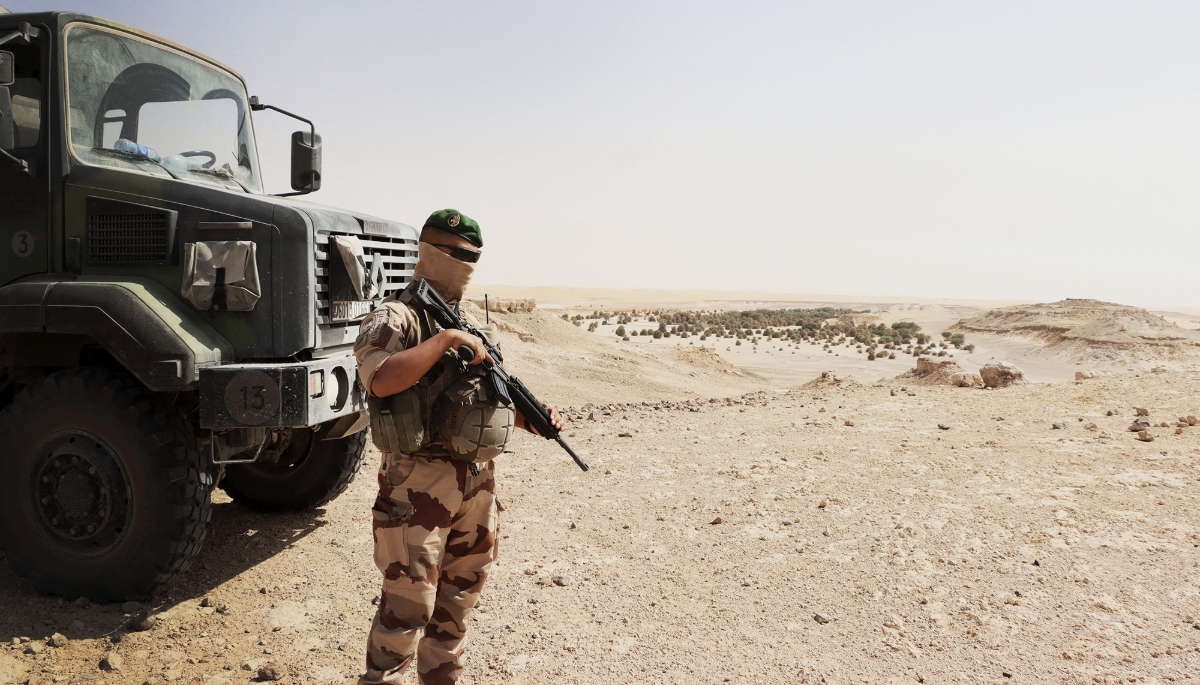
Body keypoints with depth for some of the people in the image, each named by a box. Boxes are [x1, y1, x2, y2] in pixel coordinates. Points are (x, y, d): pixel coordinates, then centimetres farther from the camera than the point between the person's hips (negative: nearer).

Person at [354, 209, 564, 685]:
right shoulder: (395, 318, -10)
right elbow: (380, 381, -29)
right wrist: (447, 339, -26)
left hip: (477, 480, 8)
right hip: (419, 485, -8)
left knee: (460, 596, 19)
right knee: (409, 605, 0)